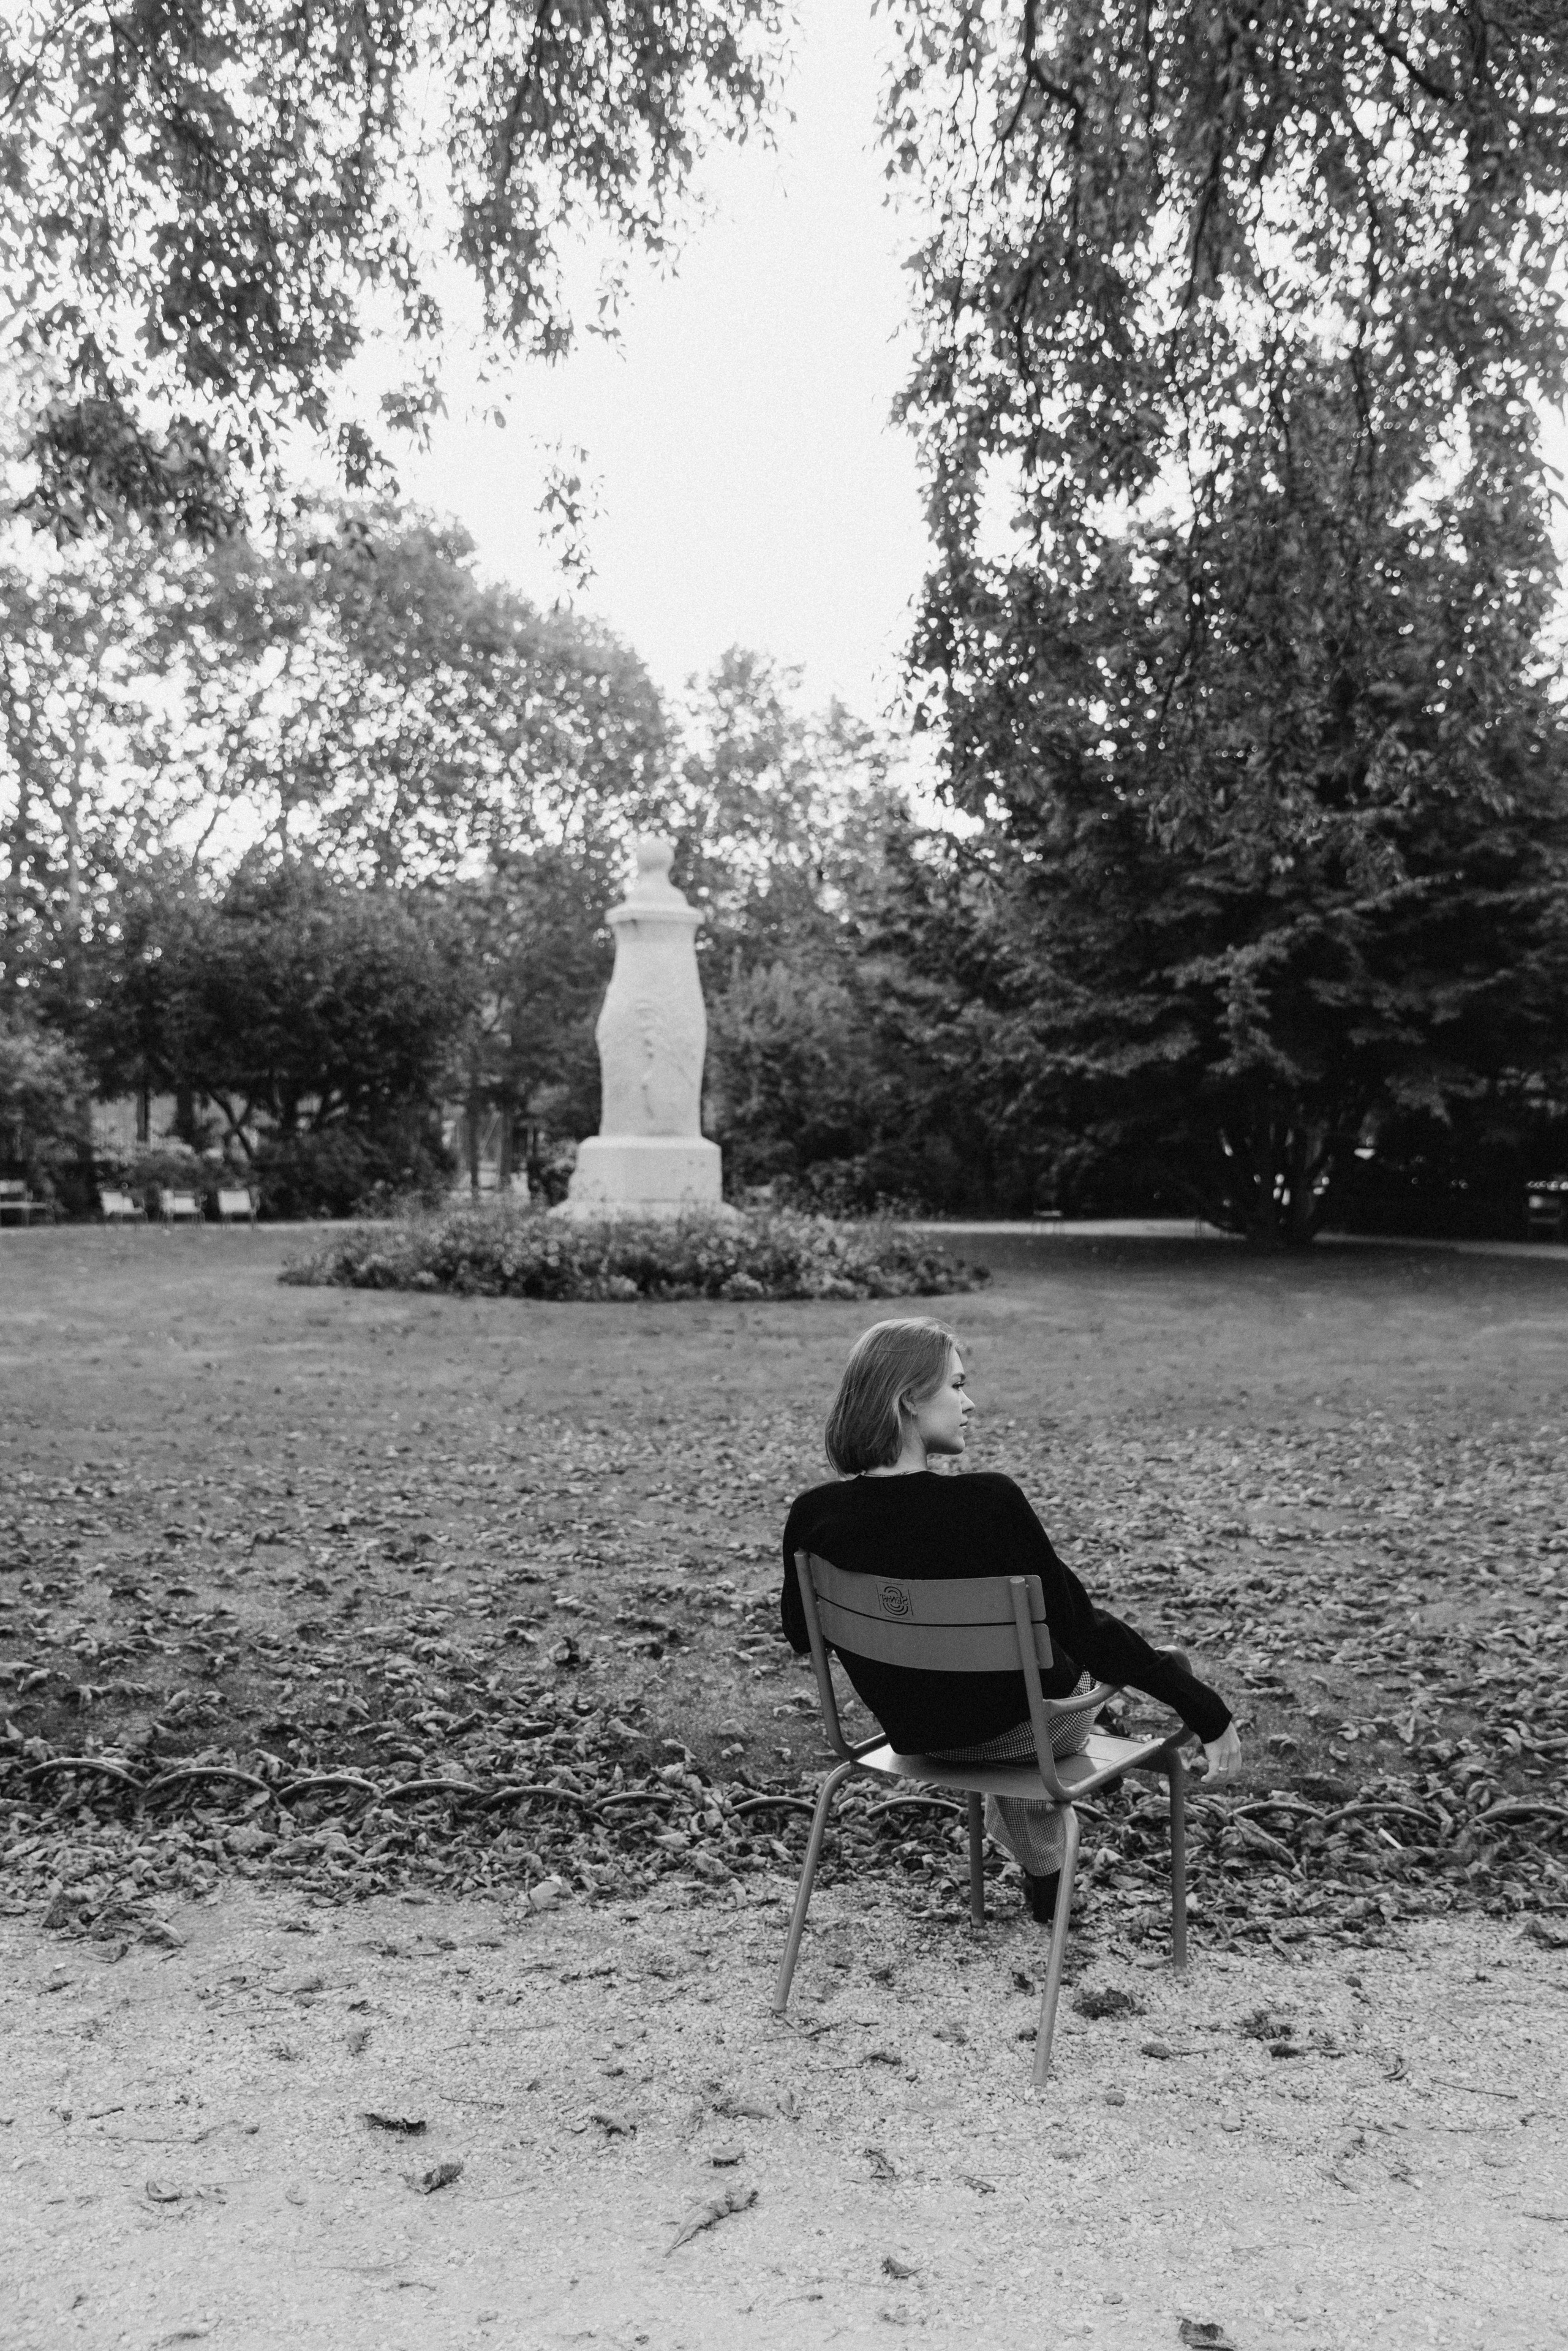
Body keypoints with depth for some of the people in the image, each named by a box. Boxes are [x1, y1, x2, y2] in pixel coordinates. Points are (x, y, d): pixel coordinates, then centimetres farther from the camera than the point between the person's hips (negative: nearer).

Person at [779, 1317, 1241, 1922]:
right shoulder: (989, 1501, -30)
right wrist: (1208, 1711, -10)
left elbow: (802, 1637, 0)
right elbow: (1077, 1626, -22)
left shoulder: (814, 1516, -18)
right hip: (1019, 1730, -4)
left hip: (908, 1734, 4)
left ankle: (1045, 1879, 50)